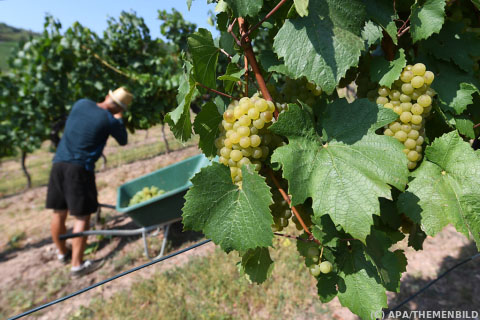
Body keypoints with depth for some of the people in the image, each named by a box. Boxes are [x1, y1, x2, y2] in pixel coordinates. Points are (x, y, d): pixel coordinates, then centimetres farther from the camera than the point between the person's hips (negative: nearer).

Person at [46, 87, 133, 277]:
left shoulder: (81, 104, 6)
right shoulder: (110, 121, -10)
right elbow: (123, 141, 7)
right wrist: (119, 119, 17)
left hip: (58, 163, 7)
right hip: (80, 168, -7)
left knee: (59, 213, 17)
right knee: (82, 216, 2)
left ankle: (62, 253, 37)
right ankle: (77, 265, 7)